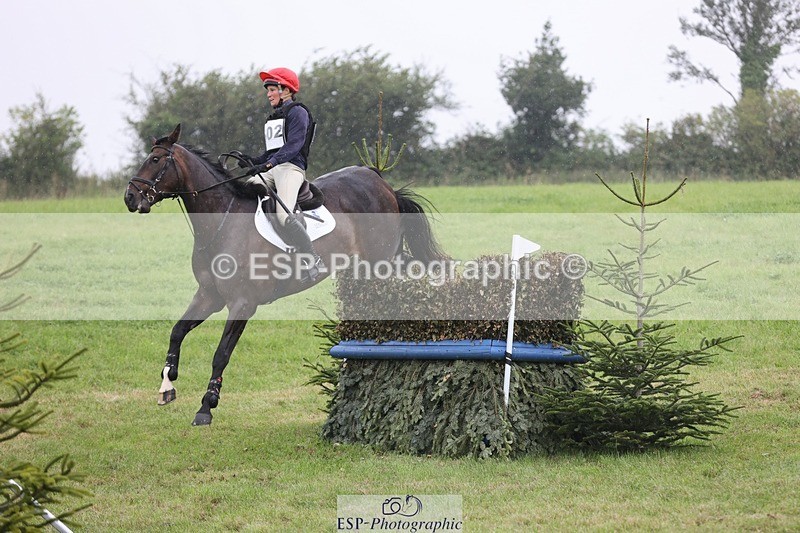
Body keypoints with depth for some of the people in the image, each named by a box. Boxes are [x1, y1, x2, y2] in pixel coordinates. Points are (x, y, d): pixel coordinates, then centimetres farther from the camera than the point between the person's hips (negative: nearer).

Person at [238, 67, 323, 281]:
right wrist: (253, 162, 10)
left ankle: (314, 260, -22)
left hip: (291, 168, -9)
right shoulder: (273, 119, 26)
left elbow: (294, 145, -14)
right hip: (271, 169, 9)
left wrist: (270, 162, -26)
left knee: (283, 215, -28)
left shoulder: (297, 113, -1)